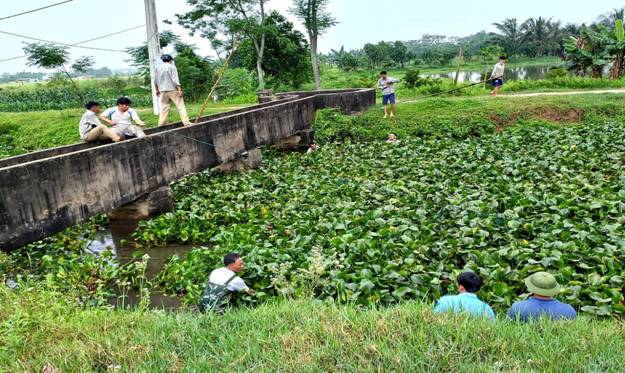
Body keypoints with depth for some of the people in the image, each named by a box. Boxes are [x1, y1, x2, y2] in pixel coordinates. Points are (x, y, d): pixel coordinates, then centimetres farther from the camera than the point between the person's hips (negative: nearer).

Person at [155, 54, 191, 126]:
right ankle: (186, 122, -7)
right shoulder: (172, 67, -6)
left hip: (163, 91, 5)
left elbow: (155, 81, 12)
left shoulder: (157, 67, 9)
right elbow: (175, 80, -13)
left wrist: (157, 89, 22)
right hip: (173, 89, -5)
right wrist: (179, 89, -13)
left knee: (164, 107, 11)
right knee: (180, 106, -3)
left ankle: (161, 124, 10)